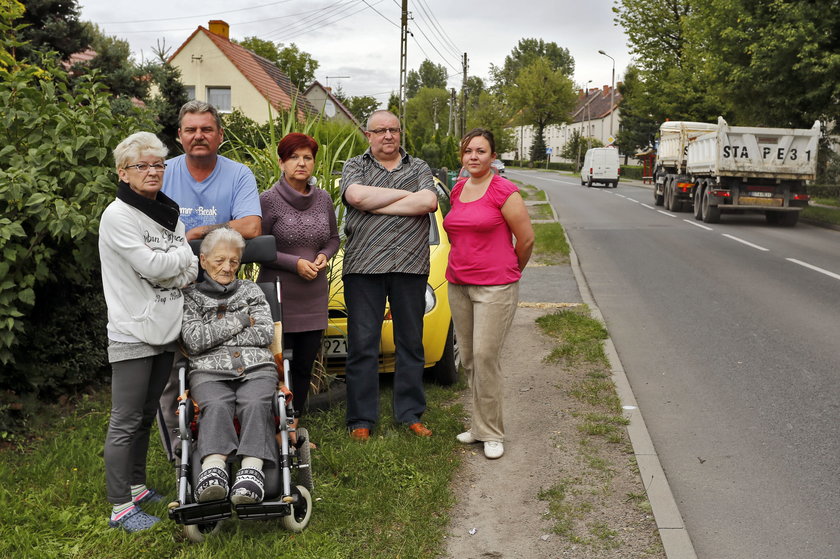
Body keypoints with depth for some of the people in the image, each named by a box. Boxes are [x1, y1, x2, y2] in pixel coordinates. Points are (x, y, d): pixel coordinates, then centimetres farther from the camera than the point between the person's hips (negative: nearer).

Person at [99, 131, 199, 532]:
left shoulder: (167, 213, 12)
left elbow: (191, 273, 6)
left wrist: (169, 272, -12)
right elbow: (151, 267, -18)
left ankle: (137, 487, 29)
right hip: (133, 333, -7)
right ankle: (120, 507, 7)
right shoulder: (118, 215, -9)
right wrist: (184, 253, -3)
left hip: (165, 330, 7)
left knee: (146, 415, 16)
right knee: (126, 422, -1)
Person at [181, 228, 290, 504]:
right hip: (210, 371, -1)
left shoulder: (250, 290, 24)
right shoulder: (190, 297, 19)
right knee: (216, 406, -36)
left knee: (255, 404, -34)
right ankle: (213, 470, -55)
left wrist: (215, 336, 5)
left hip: (256, 367, 1)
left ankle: (251, 472, -52)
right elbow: (194, 341, 1)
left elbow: (265, 334, 9)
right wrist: (240, 321, 3)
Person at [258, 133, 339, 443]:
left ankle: (294, 426, 23)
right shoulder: (269, 199, -8)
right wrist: (295, 263, -14)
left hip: (315, 297, 5)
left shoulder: (323, 198, 7)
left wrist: (324, 255, -3)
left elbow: (333, 238, 18)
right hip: (279, 296, -5)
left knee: (305, 366, 10)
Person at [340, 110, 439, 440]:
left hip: (410, 265, 2)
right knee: (362, 346, 0)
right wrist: (407, 194, -6)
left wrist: (376, 206, -8)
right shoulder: (355, 166, 11)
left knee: (411, 344, 8)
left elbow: (429, 203, -6)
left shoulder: (419, 167, 14)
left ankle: (410, 414, 19)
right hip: (363, 266, -1)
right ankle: (361, 419, 10)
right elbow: (357, 196, -12)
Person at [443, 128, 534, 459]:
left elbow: (526, 239, -7)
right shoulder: (457, 190, 10)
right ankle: (481, 425, 23)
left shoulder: (503, 191, -10)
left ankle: (491, 432, 6)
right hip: (458, 285, 7)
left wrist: (511, 271, 5)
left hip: (495, 287, -7)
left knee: (485, 356, -8)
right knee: (468, 358, 10)